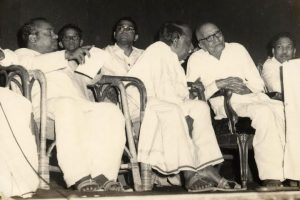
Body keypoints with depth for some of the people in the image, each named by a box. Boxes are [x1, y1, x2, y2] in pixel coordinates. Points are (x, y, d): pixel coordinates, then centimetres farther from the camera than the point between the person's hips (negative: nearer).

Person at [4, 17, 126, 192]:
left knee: (111, 111, -24)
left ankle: (102, 174, -34)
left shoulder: (61, 60, 42)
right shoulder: (22, 54, 21)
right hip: (46, 105, -6)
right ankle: (78, 177, -42)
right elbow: (32, 65, -4)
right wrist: (67, 55, -12)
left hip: (79, 105, 6)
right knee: (67, 105, -40)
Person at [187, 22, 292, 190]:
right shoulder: (196, 60, 6)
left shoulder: (238, 49, 14)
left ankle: (289, 171, -24)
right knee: (264, 112, -35)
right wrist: (218, 84, -13)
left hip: (253, 97, 4)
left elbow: (259, 83, 13)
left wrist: (247, 88, -9)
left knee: (282, 109, -28)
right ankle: (272, 176, -33)